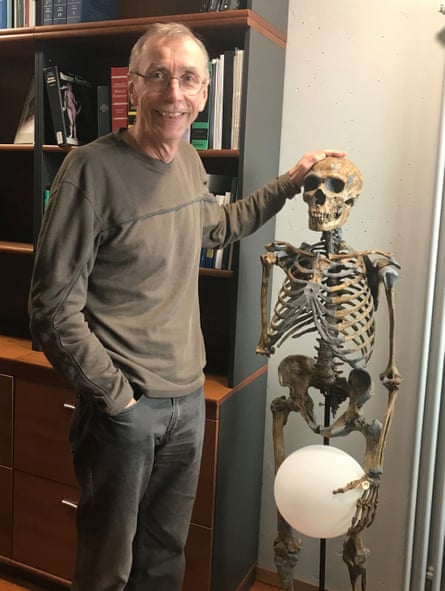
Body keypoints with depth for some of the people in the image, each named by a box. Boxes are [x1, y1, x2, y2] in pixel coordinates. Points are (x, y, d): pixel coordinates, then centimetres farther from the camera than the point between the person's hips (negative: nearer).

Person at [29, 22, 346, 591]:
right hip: (123, 405, -6)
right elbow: (54, 309, -17)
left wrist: (289, 183, 22)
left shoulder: (189, 161, 4)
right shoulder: (93, 168, -17)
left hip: (188, 396, 6)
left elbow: (216, 227, 26)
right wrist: (115, 395, -15)